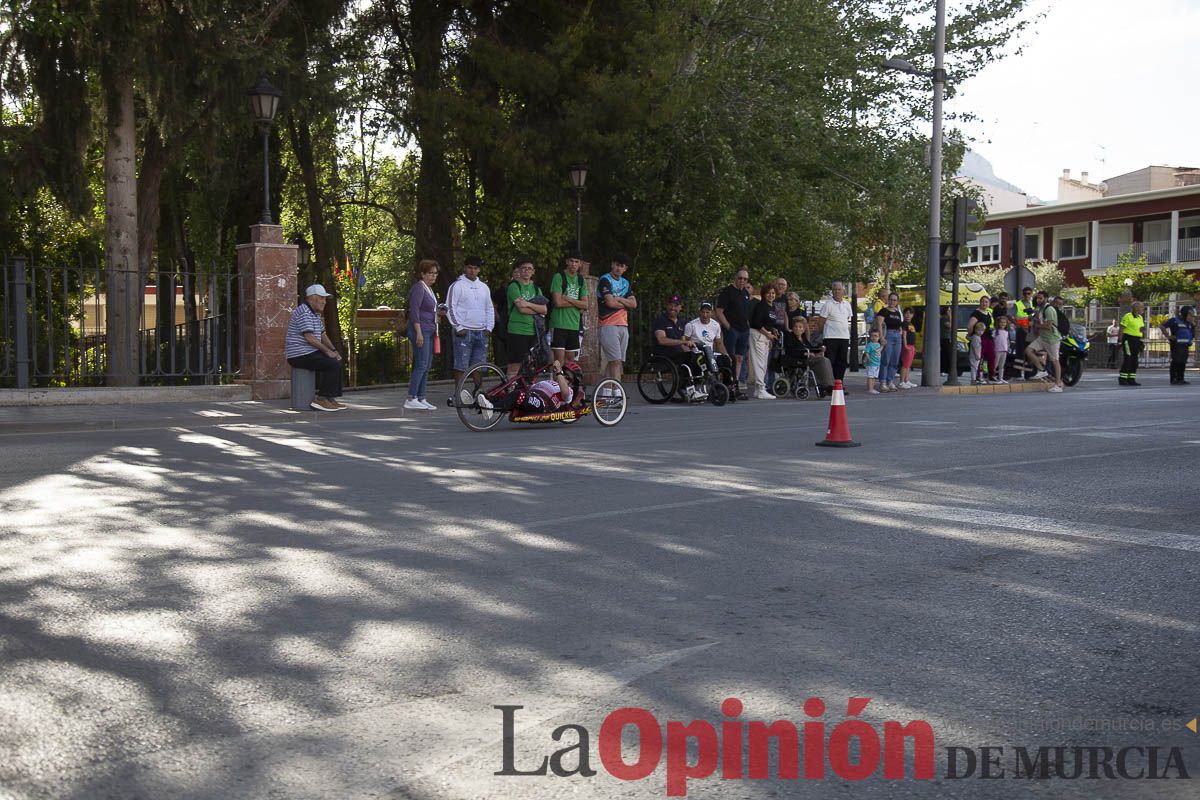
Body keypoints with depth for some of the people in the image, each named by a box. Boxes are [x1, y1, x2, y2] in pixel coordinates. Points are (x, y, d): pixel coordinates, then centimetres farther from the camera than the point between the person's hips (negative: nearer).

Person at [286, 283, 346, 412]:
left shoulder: (315, 313, 17)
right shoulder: (304, 312, -16)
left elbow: (322, 334, 21)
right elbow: (309, 337, -22)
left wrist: (334, 351, 8)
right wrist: (327, 351, -14)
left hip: (309, 353, 11)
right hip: (301, 355, -11)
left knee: (337, 362, 13)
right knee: (333, 366, -19)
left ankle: (331, 399, 11)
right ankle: (321, 400, -15)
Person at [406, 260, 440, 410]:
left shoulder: (429, 289, 19)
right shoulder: (418, 288, -11)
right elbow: (414, 311, -18)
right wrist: (419, 332, -22)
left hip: (428, 331, 10)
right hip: (420, 330, -10)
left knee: (426, 366, 8)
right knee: (421, 365, -14)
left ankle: (421, 399, 10)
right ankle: (411, 399, -14)